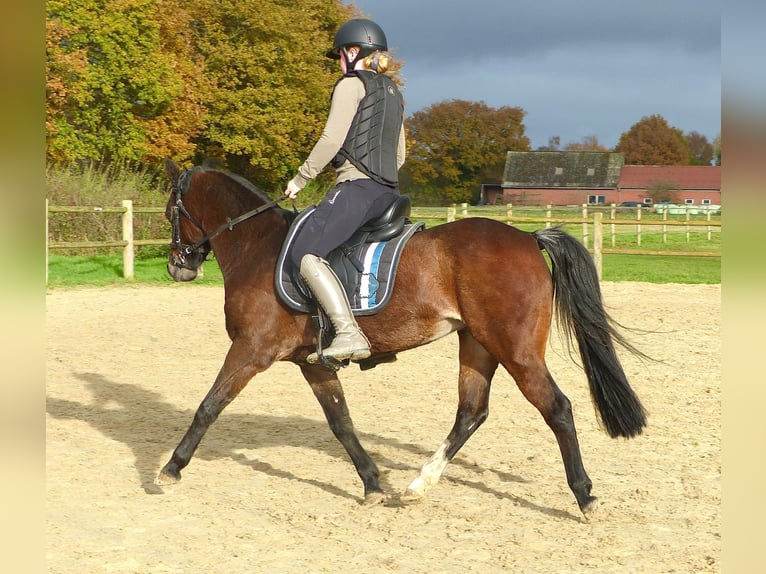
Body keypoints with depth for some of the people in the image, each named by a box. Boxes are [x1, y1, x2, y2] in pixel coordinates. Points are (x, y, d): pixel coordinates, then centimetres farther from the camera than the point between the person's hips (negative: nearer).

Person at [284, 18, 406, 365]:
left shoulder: (352, 85, -3)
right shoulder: (394, 93, 23)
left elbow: (332, 140, -12)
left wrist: (300, 179, -4)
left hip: (358, 187, -10)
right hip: (388, 190, 10)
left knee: (305, 252, -18)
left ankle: (349, 334, -31)